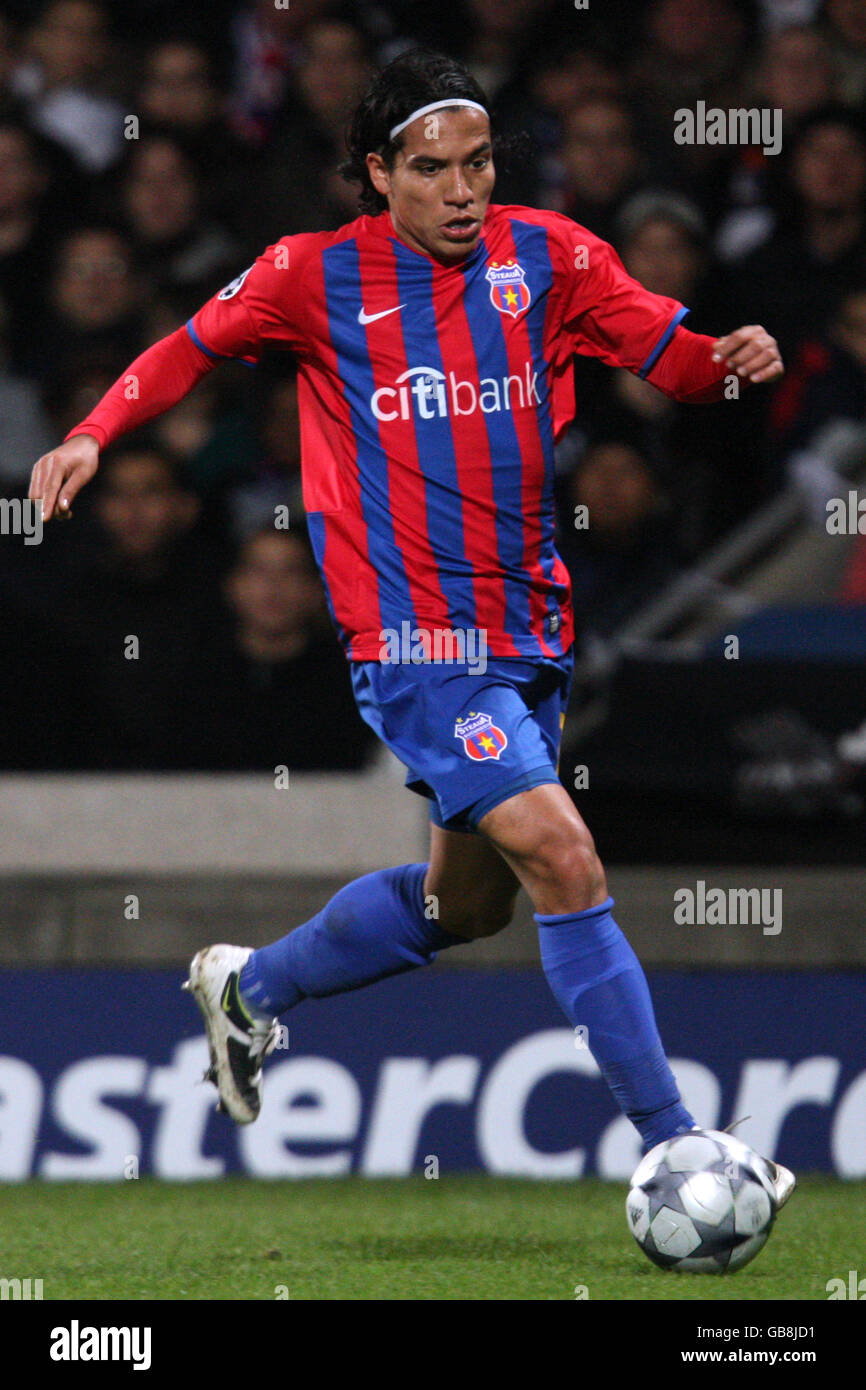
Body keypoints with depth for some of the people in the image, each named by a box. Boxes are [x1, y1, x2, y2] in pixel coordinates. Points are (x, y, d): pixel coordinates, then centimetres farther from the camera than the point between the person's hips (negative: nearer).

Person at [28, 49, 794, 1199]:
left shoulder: (547, 255, 3)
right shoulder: (317, 276, -3)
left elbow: (667, 350, -1)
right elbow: (195, 347, 11)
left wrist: (730, 359, -23)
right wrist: (93, 435, -2)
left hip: (530, 631, 6)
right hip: (415, 641, -6)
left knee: (467, 904, 19)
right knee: (567, 866, -18)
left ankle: (251, 987, 43)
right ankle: (671, 1145, -14)